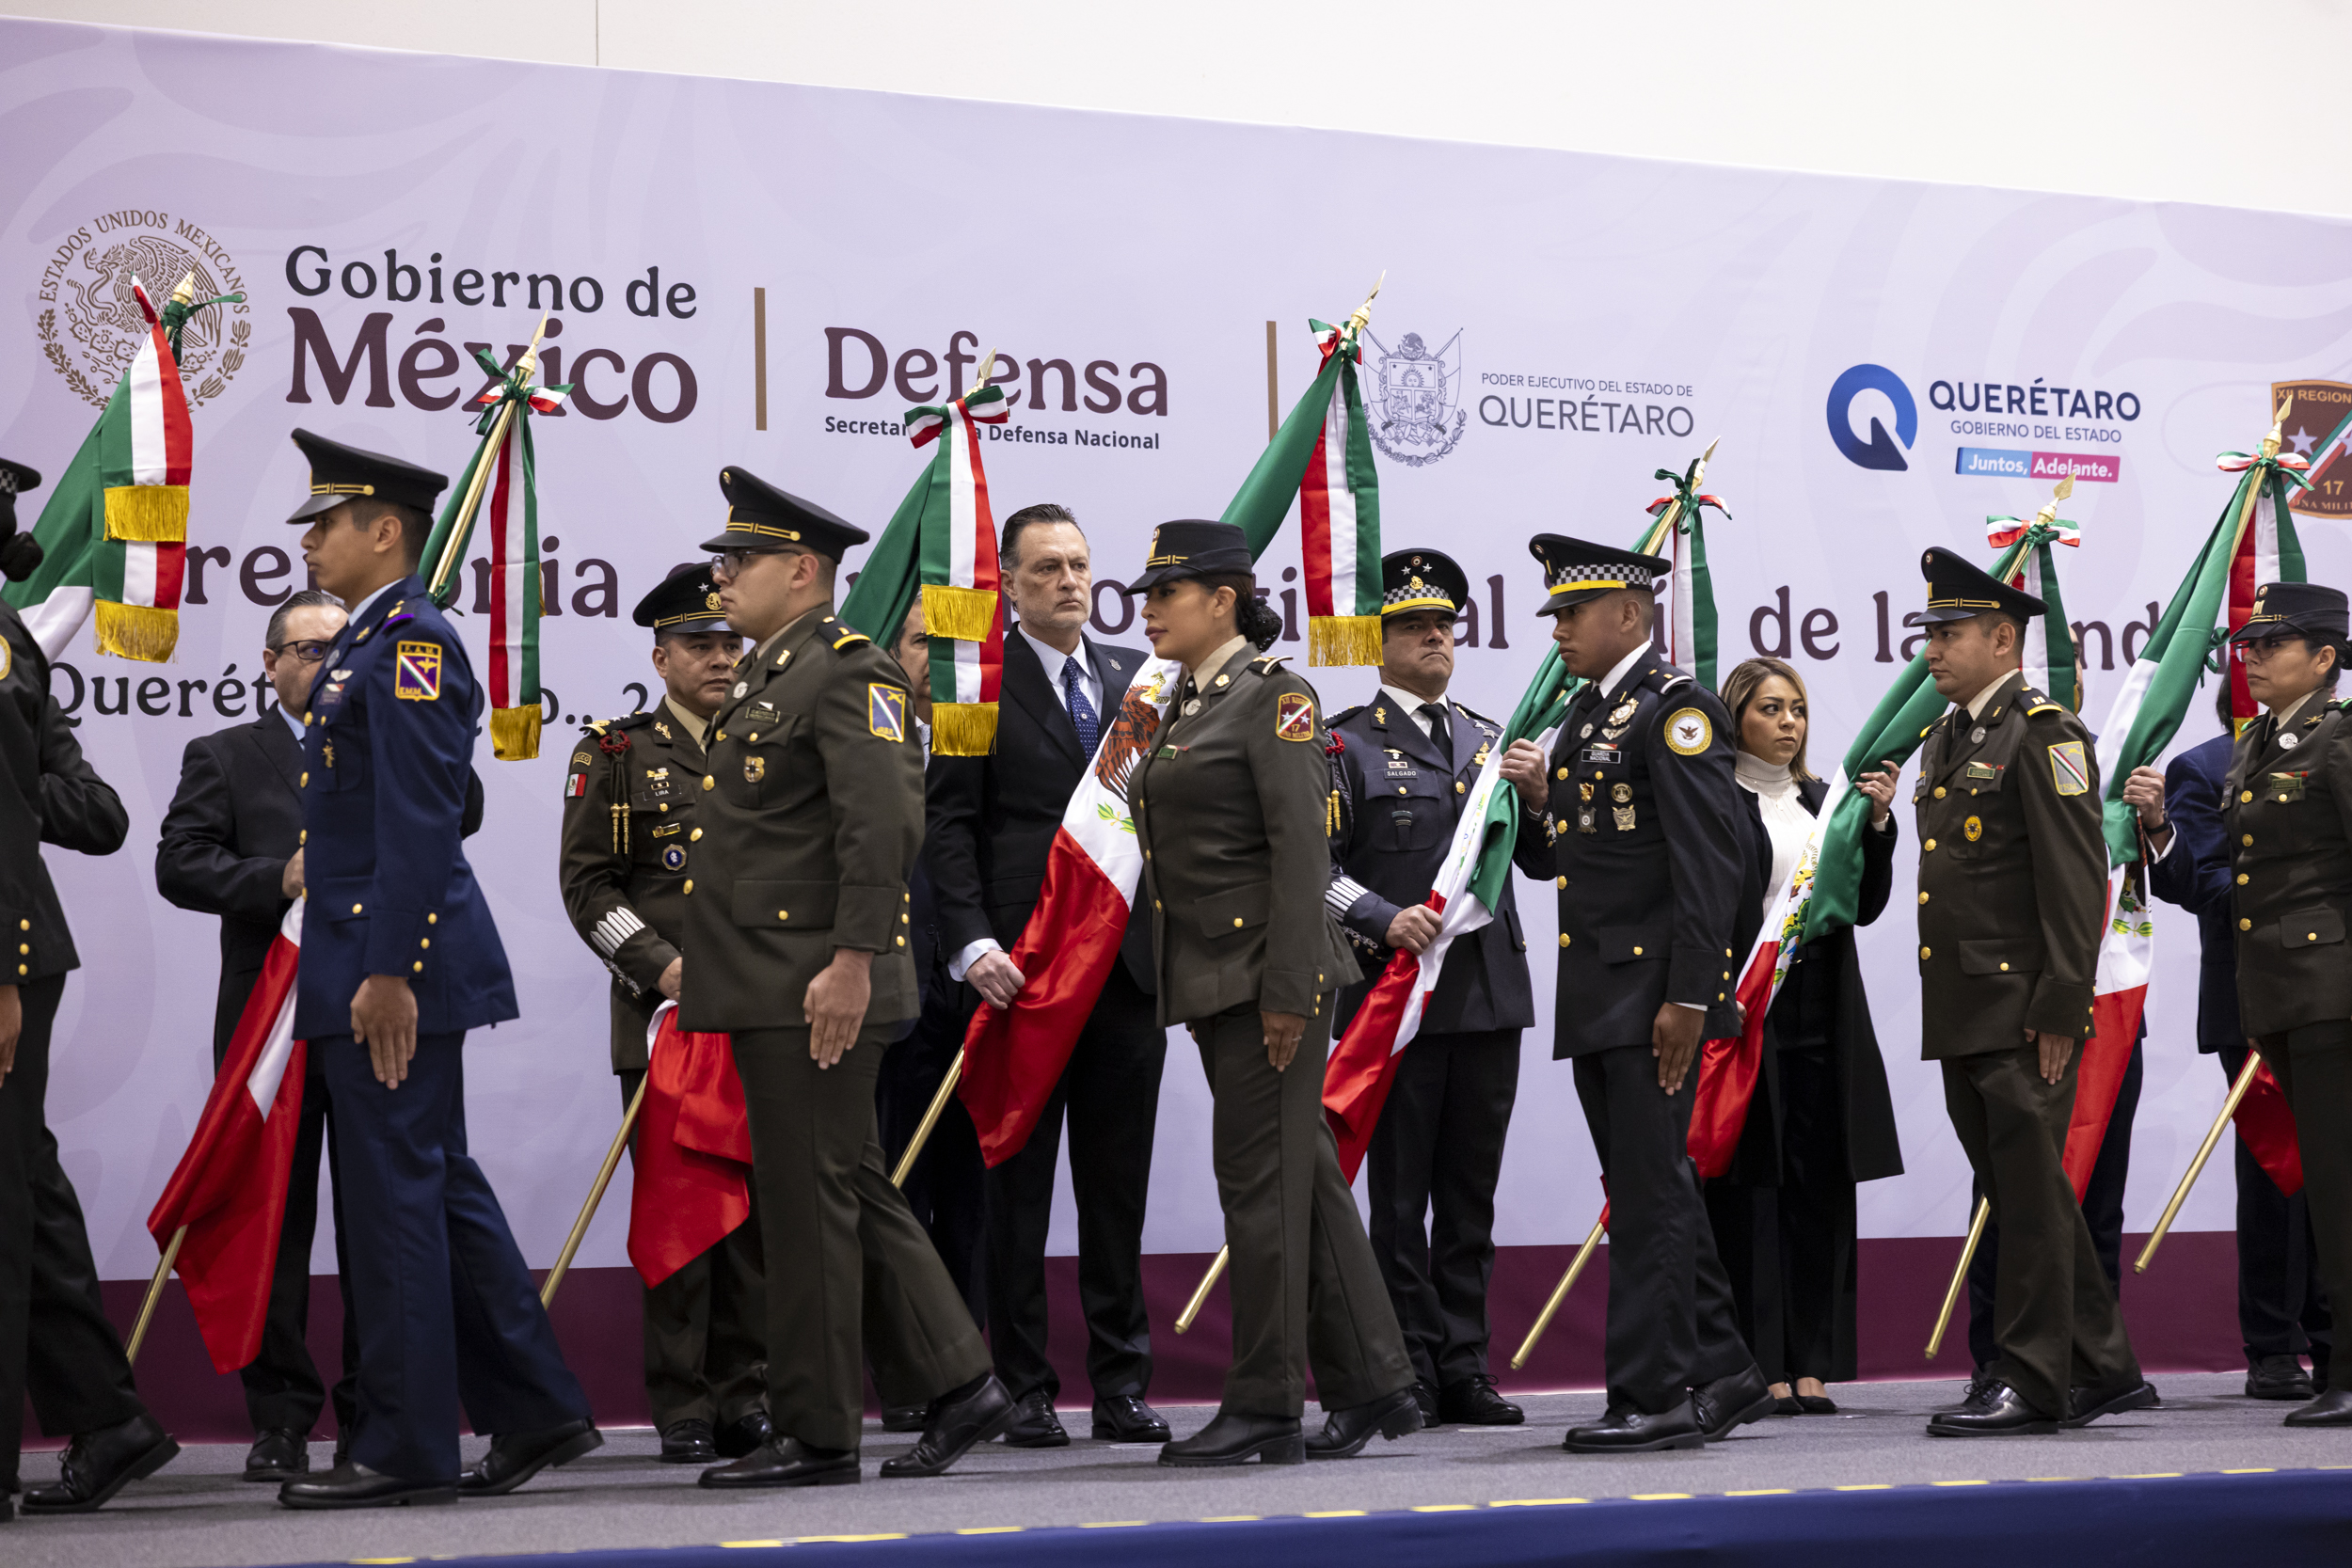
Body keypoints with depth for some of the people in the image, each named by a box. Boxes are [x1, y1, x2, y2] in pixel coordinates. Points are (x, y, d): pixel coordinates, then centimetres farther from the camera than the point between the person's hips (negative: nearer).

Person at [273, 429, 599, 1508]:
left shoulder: (414, 645, -12)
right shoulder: (364, 646, 18)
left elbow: (421, 823, -20)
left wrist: (389, 972, -23)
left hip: (395, 969, -10)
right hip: (366, 964, 10)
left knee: (396, 1195, -5)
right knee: (441, 1188, 13)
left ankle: (405, 1449, 1)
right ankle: (538, 1410, 19)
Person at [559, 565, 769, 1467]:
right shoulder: (615, 753, 6)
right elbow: (588, 885, 1)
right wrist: (662, 967, -10)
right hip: (661, 1015, -2)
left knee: (756, 1200, 1)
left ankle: (747, 1398, 8)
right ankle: (683, 1410, 2)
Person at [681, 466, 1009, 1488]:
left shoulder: (848, 672, -11)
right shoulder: (763, 677, 19)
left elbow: (885, 823, -21)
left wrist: (853, 963, -24)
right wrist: (701, 955, 20)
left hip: (815, 989, -10)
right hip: (765, 985, 10)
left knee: (810, 1202, -4)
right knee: (853, 1192, 12)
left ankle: (815, 1436, 3)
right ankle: (957, 1386, 17)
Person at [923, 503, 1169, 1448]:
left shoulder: (1136, 677, 14)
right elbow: (948, 825, -5)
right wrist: (972, 944, -15)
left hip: (1128, 965, 4)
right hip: (1021, 968, -4)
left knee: (1119, 1184, 7)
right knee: (1017, 1183, 1)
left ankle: (1121, 1385, 13)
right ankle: (1023, 1388, 6)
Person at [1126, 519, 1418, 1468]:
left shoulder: (1273, 694, -9)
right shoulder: (1184, 704, 18)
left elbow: (1301, 846, -15)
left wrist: (1287, 989, -20)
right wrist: (1189, 994, 16)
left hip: (1270, 966, -9)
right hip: (1213, 977, 9)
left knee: (1259, 1177, -6)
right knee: (1304, 1178, 11)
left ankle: (1266, 1409, -1)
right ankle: (1372, 1384, 17)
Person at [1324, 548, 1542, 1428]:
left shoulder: (1488, 743, 17)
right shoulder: (1346, 744, 1)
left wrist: (1536, 796, -3)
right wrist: (1385, 920, -20)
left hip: (1490, 993, 5)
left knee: (1471, 1192, 8)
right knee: (1399, 1194, -2)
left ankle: (1464, 1371, 13)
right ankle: (1411, 1375, 2)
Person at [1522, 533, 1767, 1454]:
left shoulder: (1674, 708, -10)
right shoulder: (1586, 715, 18)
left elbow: (1710, 862, -17)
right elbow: (1554, 859, 22)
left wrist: (1688, 997, -21)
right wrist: (1535, 806, 0)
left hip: (1653, 995, -9)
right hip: (1596, 997, 9)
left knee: (1649, 1191, -8)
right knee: (1651, 1192, 13)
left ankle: (1655, 1396, -4)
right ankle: (1721, 1371, 22)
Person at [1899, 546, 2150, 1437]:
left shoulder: (2045, 735, -9)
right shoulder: (1945, 742, 18)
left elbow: (2077, 882, -14)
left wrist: (2060, 1008, -18)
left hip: (2025, 1014, -9)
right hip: (1961, 1015, 9)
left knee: (2031, 1193, -5)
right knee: (2018, 1195, 11)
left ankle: (2031, 1380, -1)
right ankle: (2105, 1372, 19)